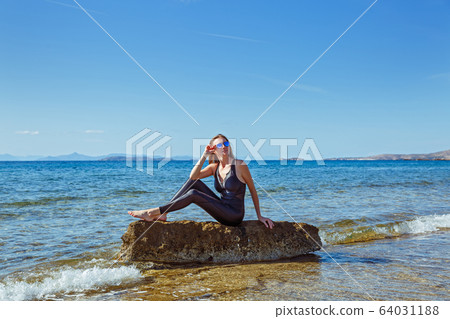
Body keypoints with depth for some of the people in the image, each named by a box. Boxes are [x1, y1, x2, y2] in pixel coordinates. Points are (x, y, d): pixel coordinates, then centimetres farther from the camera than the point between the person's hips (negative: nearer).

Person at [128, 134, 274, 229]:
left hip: (234, 216, -6)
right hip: (222, 212, 6)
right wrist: (205, 155, -13)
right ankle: (162, 214, -9)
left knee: (194, 194, -21)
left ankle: (154, 212, -15)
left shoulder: (239, 165, -8)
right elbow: (193, 176, -8)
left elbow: (253, 190, -1)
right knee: (194, 182, -5)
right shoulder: (214, 167, 8)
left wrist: (260, 216, 0)